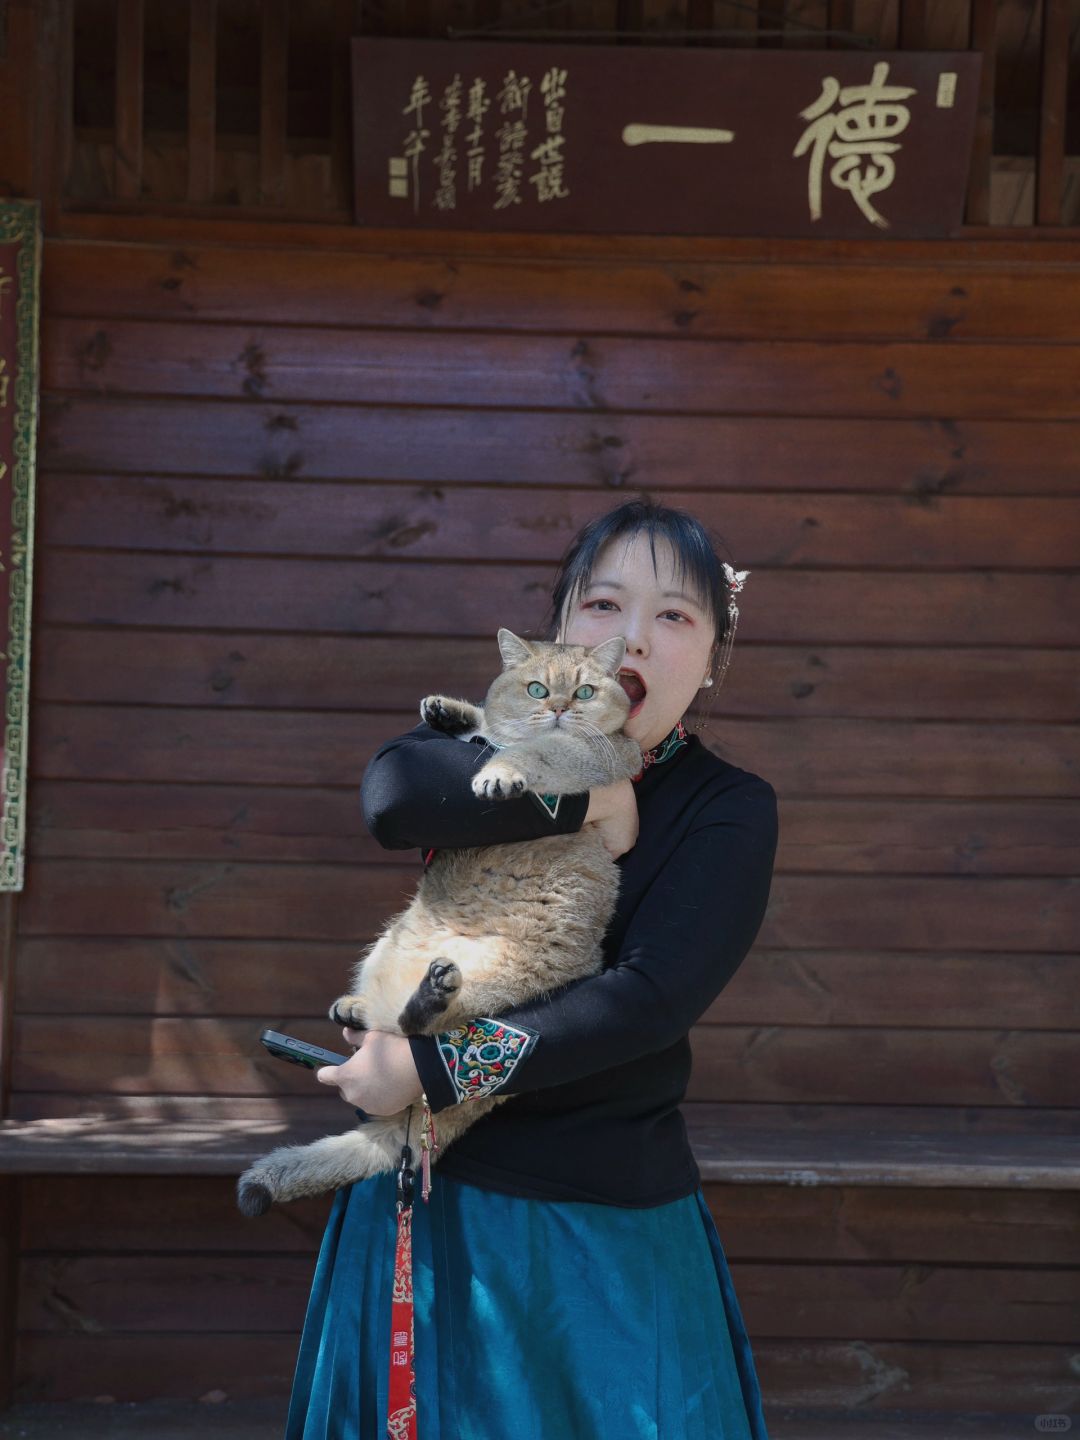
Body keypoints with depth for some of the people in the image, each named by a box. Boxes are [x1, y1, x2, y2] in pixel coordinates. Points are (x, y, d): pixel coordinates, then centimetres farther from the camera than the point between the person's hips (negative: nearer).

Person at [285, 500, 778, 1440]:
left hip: (604, 1225, -3)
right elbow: (393, 795, -19)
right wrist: (575, 797, -21)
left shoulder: (729, 810, -6)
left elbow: (650, 1000, -19)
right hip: (431, 1188, 3)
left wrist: (430, 1067, -21)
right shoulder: (502, 749, 4)